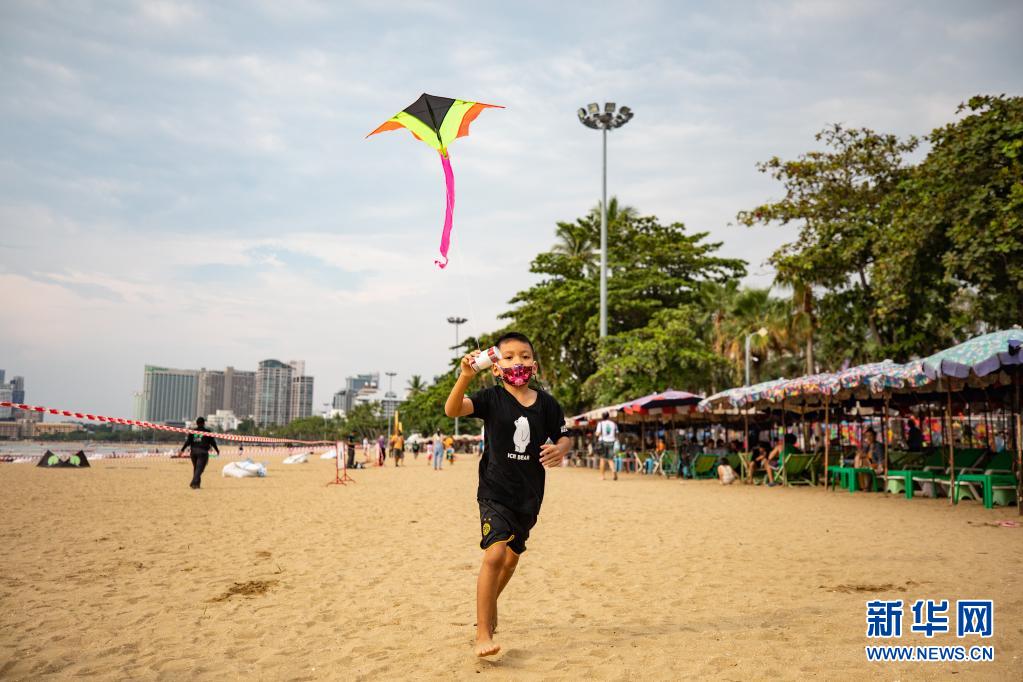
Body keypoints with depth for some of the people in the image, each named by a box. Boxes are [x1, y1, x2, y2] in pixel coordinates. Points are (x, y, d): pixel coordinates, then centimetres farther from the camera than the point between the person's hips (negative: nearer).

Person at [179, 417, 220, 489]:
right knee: (199, 468, -8)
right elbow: (212, 442, 4)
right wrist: (217, 450, 15)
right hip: (203, 452, -4)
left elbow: (188, 442, 1)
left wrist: (182, 450, 4)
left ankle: (197, 484, 22)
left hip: (193, 452, 4)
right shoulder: (207, 432, 1)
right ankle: (194, 483, -23)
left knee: (195, 468, 18)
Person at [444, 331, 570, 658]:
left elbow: (564, 436, 11)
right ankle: (483, 634, -13)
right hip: (495, 492, -4)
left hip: (530, 494, 4)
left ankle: (490, 602, 47)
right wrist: (465, 376, -40)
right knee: (495, 554, -20)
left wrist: (560, 449, -14)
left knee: (512, 555, 19)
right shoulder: (492, 398, -8)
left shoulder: (546, 403, 1)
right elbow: (452, 410, -22)